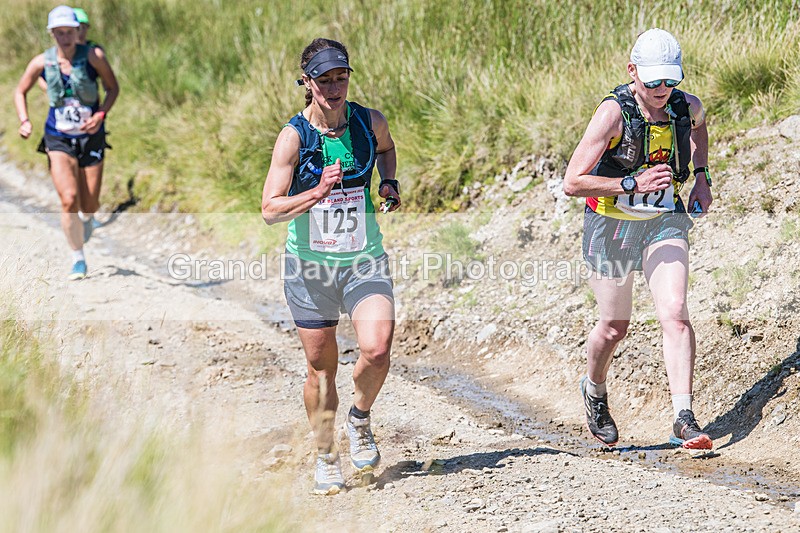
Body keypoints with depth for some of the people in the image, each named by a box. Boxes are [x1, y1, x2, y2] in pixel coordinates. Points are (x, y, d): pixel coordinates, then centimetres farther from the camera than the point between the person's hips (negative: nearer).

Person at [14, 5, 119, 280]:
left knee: (89, 206, 5)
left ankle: (87, 220, 46)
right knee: (69, 200, -18)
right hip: (59, 140, 0)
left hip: (91, 137, 0)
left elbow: (113, 87, 2)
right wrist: (24, 121, -5)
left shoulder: (93, 56, -10)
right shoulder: (42, 62, -5)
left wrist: (100, 115, -13)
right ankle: (78, 259, 0)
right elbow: (20, 92, 10)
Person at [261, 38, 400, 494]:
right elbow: (270, 210, -14)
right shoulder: (294, 136, -11)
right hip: (310, 264, -1)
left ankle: (360, 418, 13)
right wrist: (318, 193, -27)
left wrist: (390, 183, 5)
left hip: (365, 259, 1)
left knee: (376, 349, -18)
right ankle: (326, 459, 26)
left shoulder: (370, 123, -3)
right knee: (321, 367, 7)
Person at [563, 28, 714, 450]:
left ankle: (684, 420, -19)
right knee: (614, 327, 10)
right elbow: (572, 183, -25)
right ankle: (594, 390, 42)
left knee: (675, 314, -16)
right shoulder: (613, 113, -23)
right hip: (612, 225, -3)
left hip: (665, 221, 3)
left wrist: (701, 177, 8)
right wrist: (633, 184, -34)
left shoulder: (688, 107, -8)